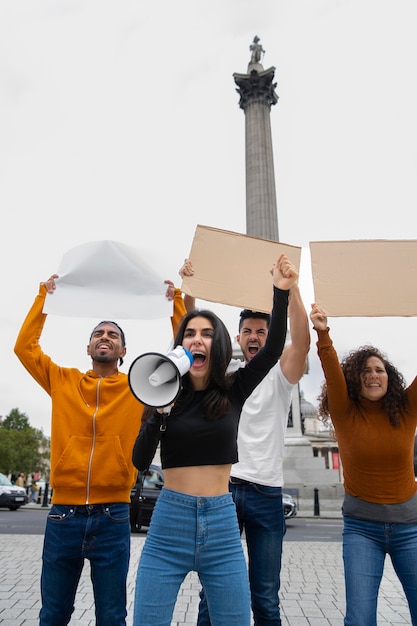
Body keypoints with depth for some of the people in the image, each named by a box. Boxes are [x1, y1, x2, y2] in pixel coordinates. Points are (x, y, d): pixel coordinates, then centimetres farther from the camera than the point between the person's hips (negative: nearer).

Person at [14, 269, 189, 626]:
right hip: (63, 514, 1)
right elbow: (25, 346, 5)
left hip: (112, 517, -1)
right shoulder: (63, 382, 6)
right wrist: (44, 296, 4)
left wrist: (176, 300, -4)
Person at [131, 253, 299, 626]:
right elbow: (140, 461, -5)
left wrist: (281, 291, -18)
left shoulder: (233, 393, 2)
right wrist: (159, 411, -17)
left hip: (222, 525, 1)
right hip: (169, 524, 0)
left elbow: (273, 349, -10)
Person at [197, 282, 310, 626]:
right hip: (222, 487, 1)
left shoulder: (279, 375, 3)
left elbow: (302, 342, -15)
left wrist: (292, 287, -24)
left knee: (266, 598, 9)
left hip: (267, 492, -1)